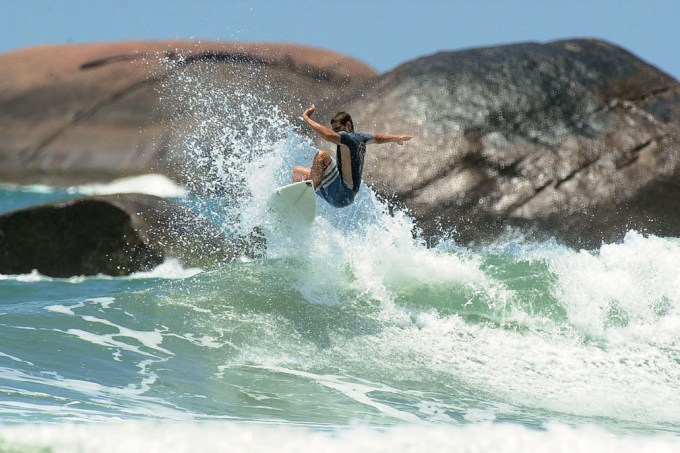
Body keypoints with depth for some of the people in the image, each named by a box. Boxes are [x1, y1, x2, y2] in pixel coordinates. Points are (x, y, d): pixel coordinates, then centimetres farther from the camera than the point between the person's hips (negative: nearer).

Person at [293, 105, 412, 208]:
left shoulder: (349, 138, -15)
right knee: (297, 171, 17)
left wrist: (306, 118, -26)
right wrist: (397, 138, 53)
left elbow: (328, 135, -34)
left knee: (322, 155, -30)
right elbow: (378, 138, 34)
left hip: (343, 195, -11)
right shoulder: (360, 138, 14)